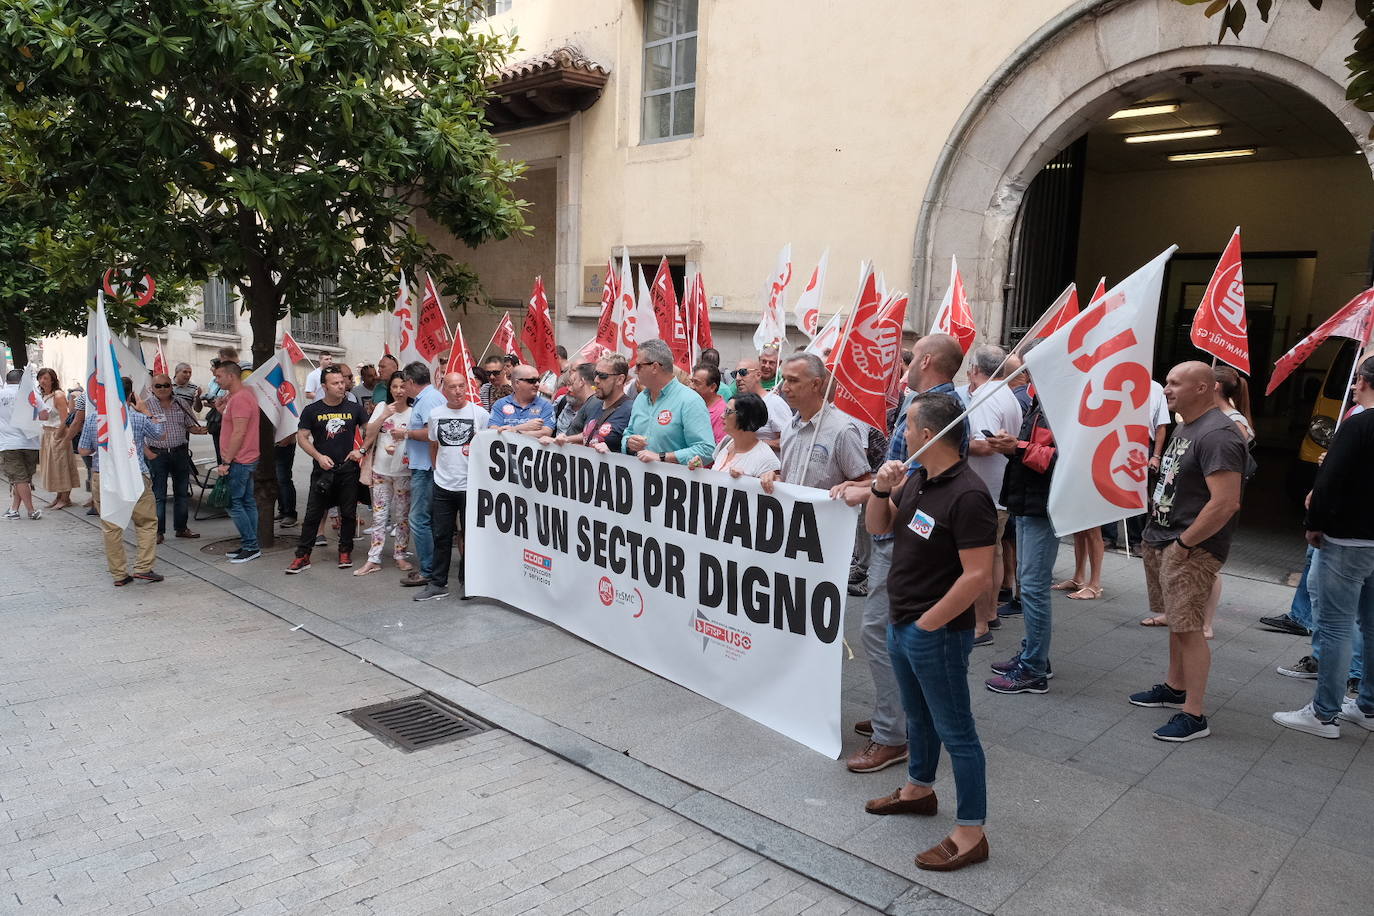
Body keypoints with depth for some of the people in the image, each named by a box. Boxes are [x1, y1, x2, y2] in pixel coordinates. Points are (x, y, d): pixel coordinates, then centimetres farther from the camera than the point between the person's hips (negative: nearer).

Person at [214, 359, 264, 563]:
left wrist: (226, 461, -21)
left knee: (233, 503, -6)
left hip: (239, 461, -10)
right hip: (244, 461, 10)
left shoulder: (240, 399, -18)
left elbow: (239, 433, -22)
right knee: (247, 502, 12)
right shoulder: (236, 396, 16)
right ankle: (250, 545, 17)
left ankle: (251, 546, -2)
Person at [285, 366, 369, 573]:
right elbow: (302, 437, 1)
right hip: (322, 470, -1)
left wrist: (362, 450, -5)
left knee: (348, 513, 8)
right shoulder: (312, 411, 0)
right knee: (313, 514, -1)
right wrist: (319, 456, -12)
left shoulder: (354, 408, 3)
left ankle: (345, 552, 21)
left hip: (348, 469, 1)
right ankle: (302, 556, 4)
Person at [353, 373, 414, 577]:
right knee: (379, 516, 5)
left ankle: (400, 556, 20)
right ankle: (374, 559, 9)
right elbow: (370, 433, -3)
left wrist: (397, 449, -18)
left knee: (402, 517, 7)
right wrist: (383, 416, -16)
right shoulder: (382, 406, 4)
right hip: (380, 470, 2)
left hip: (403, 472, -2)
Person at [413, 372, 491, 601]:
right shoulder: (436, 414, 8)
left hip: (471, 486, -3)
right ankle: (438, 584, 17)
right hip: (443, 486, 3)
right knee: (442, 536, 9)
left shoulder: (480, 414, -4)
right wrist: (438, 470, 13)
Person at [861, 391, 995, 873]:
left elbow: (978, 576, -25)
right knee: (918, 714, 25)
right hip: (902, 624, 9)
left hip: (938, 632, -9)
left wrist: (927, 624, -18)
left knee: (955, 730, 3)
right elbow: (878, 526, 16)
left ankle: (970, 833, 16)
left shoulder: (967, 495, -23)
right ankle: (919, 789, 46)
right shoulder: (917, 479, 4)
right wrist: (881, 489, -4)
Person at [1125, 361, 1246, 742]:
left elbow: (1225, 503, -26)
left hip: (1192, 548, -10)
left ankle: (1194, 716, 1)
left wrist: (1184, 543, -19)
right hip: (1162, 539, 10)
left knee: (1187, 627, -7)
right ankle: (1175, 688, 34)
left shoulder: (1217, 435, -19)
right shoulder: (1184, 426, 13)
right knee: (1177, 620, 20)